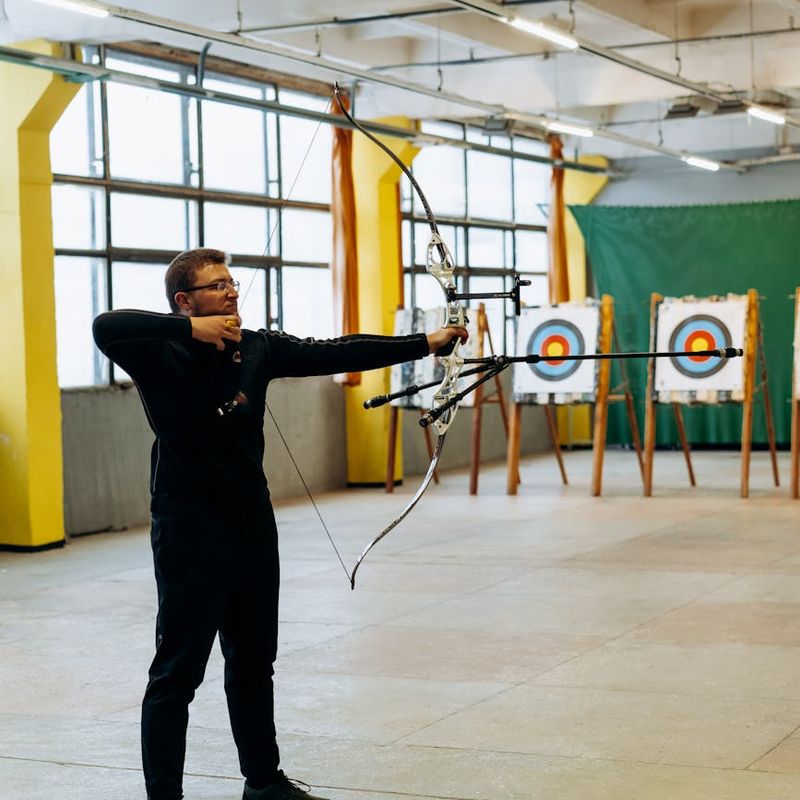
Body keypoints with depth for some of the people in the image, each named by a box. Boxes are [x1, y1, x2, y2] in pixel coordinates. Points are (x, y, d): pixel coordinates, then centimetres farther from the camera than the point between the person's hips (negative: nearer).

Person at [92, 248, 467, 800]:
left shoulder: (258, 348, 4)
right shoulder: (162, 355, -12)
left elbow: (335, 354, 1)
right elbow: (106, 328, -31)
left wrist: (424, 343, -3)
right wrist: (191, 329, -30)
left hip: (254, 524, 7)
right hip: (190, 531, -7)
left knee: (254, 662, 18)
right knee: (178, 671, -2)